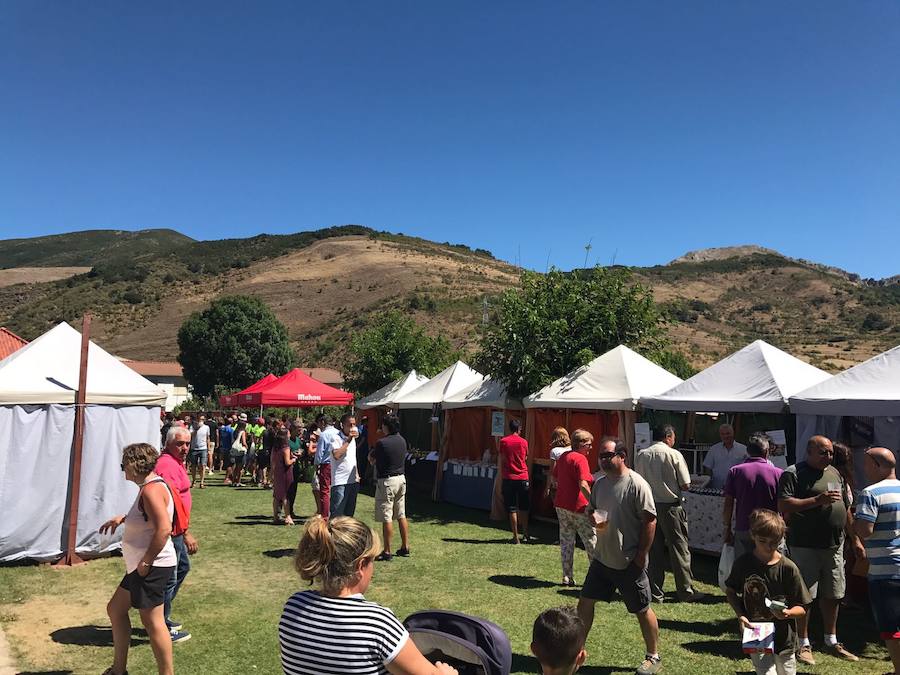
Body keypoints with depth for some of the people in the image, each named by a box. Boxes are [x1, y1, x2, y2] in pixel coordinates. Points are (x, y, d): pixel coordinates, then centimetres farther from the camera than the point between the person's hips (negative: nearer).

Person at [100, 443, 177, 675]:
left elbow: (164, 529, -30)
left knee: (152, 621, -3)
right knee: (115, 609, 21)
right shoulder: (148, 486, 11)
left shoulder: (151, 489, -21)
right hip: (140, 565, 11)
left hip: (152, 567, -11)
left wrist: (146, 563, -23)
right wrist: (122, 518, 22)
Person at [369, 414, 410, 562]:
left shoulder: (382, 443, -17)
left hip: (386, 481, -7)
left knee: (387, 518, -1)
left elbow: (371, 459, -3)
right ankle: (405, 547, 22)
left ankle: (387, 552, 4)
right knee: (401, 515, 15)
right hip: (401, 478, 7)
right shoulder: (402, 440, 4)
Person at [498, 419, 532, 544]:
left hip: (508, 478, -1)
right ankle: (525, 534, 18)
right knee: (524, 508, 15)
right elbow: (525, 459, 11)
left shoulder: (503, 441, -3)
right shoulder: (524, 442, 0)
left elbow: (501, 461, -3)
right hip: (523, 478, 1)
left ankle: (515, 537, 3)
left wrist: (501, 479, 4)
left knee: (512, 509, 3)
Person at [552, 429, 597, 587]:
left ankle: (567, 577, 14)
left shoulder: (562, 457, 11)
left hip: (561, 505, 8)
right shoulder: (580, 459, -15)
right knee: (591, 541, 7)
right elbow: (583, 485, -23)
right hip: (578, 507, -8)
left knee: (566, 541, 11)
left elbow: (554, 477, 22)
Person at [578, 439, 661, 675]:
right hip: (602, 558, 7)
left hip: (629, 563, -7)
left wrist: (642, 555, -16)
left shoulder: (636, 484, -17)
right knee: (585, 602, 10)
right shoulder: (599, 483, 5)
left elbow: (650, 520, -17)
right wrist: (593, 517, -6)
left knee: (642, 609, 10)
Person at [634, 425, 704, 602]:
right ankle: (686, 591, 15)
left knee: (654, 550, 11)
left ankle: (655, 593, 17)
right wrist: (674, 486, 9)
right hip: (670, 506, -4)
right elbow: (686, 485, -10)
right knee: (679, 549, 8)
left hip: (649, 506, 4)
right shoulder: (674, 455, -10)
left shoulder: (641, 455, 0)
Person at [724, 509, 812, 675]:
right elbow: (730, 591, 6)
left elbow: (802, 608, -6)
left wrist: (787, 613, -27)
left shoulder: (788, 568, -12)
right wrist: (740, 615, -8)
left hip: (783, 638, 1)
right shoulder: (743, 563, -9)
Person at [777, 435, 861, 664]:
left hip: (834, 545, 7)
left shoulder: (834, 473, 13)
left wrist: (855, 539, 19)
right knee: (804, 596, 2)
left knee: (832, 595, 16)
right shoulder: (793, 474, -10)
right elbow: (783, 505, -20)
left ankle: (831, 642, 32)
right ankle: (803, 645, 15)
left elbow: (845, 509, 20)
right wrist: (818, 500, -23)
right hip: (805, 546, -7)